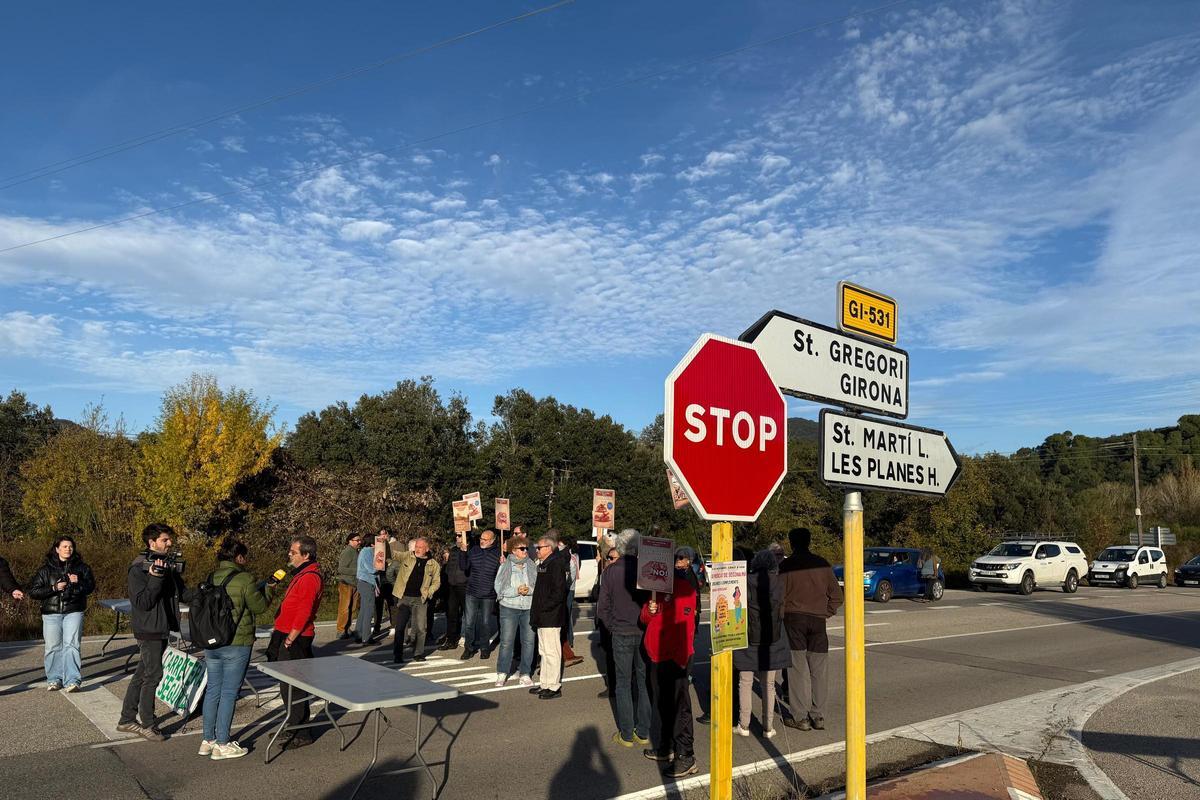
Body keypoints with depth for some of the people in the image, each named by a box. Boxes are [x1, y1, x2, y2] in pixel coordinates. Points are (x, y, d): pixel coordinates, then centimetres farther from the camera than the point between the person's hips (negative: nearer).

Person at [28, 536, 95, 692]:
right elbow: (33, 591, 2)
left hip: (73, 612, -1)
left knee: (71, 645, -9)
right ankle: (54, 679, 20)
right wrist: (54, 588, -11)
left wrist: (78, 582, -13)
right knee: (53, 647, 5)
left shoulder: (81, 567, 8)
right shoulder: (46, 569, 6)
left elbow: (91, 586, 7)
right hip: (51, 613, 1)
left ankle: (72, 680, -10)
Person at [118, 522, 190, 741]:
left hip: (162, 629, 8)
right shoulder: (138, 569, -14)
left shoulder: (167, 565, 11)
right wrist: (155, 579, -27)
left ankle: (127, 719, 26)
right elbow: (142, 603, -19)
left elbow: (183, 593, 11)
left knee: (142, 674, 15)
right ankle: (147, 724, 8)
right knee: (153, 674, -4)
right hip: (148, 630, -8)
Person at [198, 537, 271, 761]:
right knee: (229, 693, 2)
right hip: (236, 644, -7)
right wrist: (264, 591, 12)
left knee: (213, 690, 16)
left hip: (210, 642, 7)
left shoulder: (210, 578, 4)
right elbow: (260, 607, -8)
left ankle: (208, 740, 25)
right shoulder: (245, 579, -15)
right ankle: (222, 745, 10)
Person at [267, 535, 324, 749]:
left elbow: (304, 613, -23)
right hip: (287, 634, 10)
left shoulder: (310, 578, -19)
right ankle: (293, 726, 30)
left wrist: (290, 639, -19)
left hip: (295, 639, -10)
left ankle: (302, 735, 4)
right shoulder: (301, 574, 15)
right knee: (287, 686, 18)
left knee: (292, 688, -4)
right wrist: (279, 630, 18)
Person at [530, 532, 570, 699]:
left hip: (551, 617, -10)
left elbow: (559, 592, -23)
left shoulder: (556, 564, -16)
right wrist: (536, 612, 15)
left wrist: (543, 607, -20)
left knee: (551, 651, -4)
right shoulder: (543, 564, 16)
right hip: (543, 617, 10)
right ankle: (545, 684, 26)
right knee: (544, 651, 17)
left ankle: (554, 687, 3)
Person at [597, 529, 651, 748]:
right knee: (643, 682, 13)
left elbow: (603, 606, -6)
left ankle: (626, 734, 14)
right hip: (644, 633, 2)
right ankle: (643, 732, 20)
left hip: (621, 634, -2)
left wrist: (611, 627, 8)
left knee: (623, 684, 8)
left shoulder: (612, 570, -8)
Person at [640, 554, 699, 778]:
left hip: (675, 658, -8)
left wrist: (681, 658, -21)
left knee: (679, 705, -2)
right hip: (657, 656, 8)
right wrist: (649, 611, -5)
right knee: (662, 704, 18)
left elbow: (684, 625, -18)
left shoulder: (684, 588, -14)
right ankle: (667, 748, 31)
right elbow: (645, 617, 18)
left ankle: (686, 757, 5)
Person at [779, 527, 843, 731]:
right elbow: (836, 595, 8)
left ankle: (800, 717, 2)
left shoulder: (786, 566, -5)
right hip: (818, 620, 3)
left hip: (794, 619, -3)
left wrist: (780, 618, 5)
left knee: (798, 670, 0)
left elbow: (779, 596, -7)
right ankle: (818, 716, 13)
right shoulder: (823, 564, 6)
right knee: (818, 670, 9)